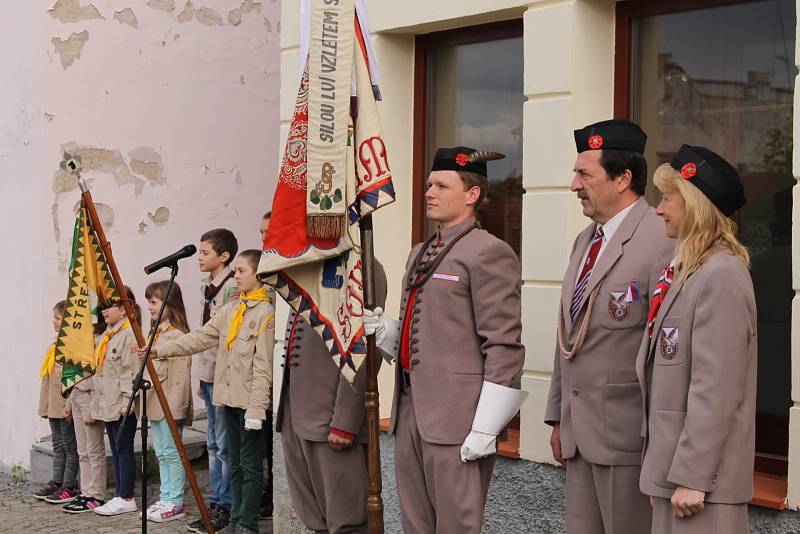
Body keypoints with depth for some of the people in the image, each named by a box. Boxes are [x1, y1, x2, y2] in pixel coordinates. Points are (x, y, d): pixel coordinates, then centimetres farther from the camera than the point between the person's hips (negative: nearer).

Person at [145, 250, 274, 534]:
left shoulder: (266, 312, -12)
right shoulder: (230, 311, 13)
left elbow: (263, 366, -15)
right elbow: (200, 338, 11)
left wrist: (256, 407, -18)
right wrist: (159, 350, 3)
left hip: (250, 401, -8)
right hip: (229, 397, 8)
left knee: (250, 464, 0)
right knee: (235, 462, 14)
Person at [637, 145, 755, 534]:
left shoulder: (721, 276, -15)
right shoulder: (684, 271, 14)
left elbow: (716, 389, -20)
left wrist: (692, 477, -19)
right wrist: (663, 471, 14)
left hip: (700, 474, -9)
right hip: (671, 468, 9)